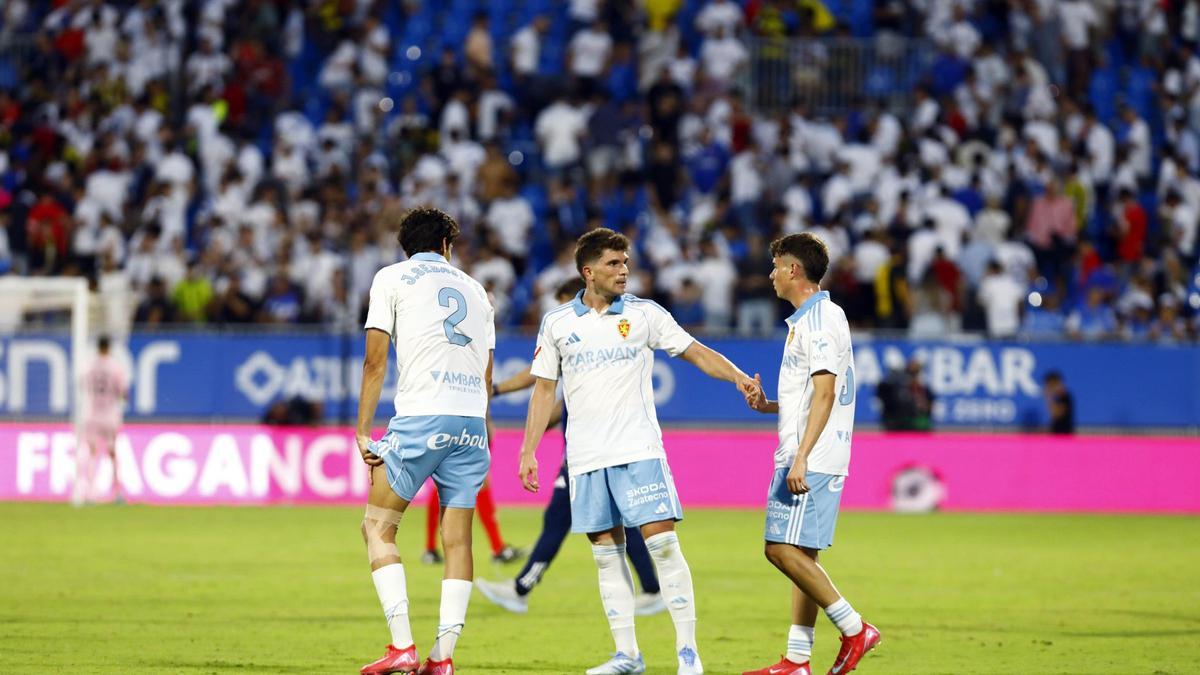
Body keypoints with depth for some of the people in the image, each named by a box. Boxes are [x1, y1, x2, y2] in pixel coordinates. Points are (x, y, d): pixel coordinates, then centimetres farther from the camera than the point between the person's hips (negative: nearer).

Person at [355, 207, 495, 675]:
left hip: (420, 418, -4)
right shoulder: (475, 290, 21)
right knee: (457, 538, 7)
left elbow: (375, 361, 1)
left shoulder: (392, 278, 9)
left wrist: (362, 430, 2)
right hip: (471, 422, 4)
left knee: (378, 527, 3)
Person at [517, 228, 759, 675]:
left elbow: (697, 353, 4)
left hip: (639, 452, -2)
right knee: (607, 554, 3)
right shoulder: (557, 323, 8)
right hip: (586, 459, 2)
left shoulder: (645, 315, 4)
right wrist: (528, 451, 8)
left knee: (662, 542, -11)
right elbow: (544, 390, 12)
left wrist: (739, 377, -12)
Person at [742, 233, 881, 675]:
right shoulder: (807, 319, 20)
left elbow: (825, 392, -20)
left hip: (812, 459, -10)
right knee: (798, 554, 8)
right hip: (802, 459, 10)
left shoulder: (819, 319, -12)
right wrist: (767, 406, 14)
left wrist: (801, 457, -25)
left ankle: (854, 630, -10)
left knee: (784, 549, -15)